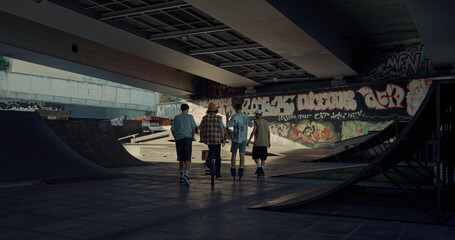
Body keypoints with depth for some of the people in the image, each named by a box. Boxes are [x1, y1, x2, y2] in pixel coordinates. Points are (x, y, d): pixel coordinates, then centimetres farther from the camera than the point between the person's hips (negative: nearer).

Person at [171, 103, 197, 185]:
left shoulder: (176, 117, 11)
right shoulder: (190, 117, 5)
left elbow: (172, 129, 8)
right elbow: (193, 129, 3)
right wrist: (192, 137, 16)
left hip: (178, 139, 3)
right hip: (187, 138, -3)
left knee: (180, 159, 10)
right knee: (187, 158, -7)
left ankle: (181, 176, 12)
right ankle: (186, 174, -25)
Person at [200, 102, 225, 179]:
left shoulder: (204, 118, 3)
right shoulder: (218, 118, -6)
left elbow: (201, 129, 6)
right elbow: (222, 129, -10)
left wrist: (201, 138, 17)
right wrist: (223, 138, -2)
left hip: (207, 139, 3)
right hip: (217, 139, -3)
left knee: (211, 149, 35)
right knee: (217, 157, 3)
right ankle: (218, 174, 1)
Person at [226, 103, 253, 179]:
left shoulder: (234, 116, -9)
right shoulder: (246, 116, 3)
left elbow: (228, 125, -11)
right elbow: (251, 125, 16)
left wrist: (227, 117, 2)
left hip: (235, 139, -2)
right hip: (244, 139, 2)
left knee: (233, 154, 9)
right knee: (242, 154, 1)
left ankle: (233, 170, 11)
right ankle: (241, 169, -11)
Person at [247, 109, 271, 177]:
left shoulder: (256, 121, -10)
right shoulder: (266, 122, 9)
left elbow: (253, 132, -16)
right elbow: (268, 133, 11)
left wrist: (248, 141, -12)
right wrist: (269, 142, 19)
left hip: (258, 143, -6)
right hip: (265, 143, 6)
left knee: (255, 156, 6)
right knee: (262, 158, 9)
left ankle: (260, 168, -11)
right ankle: (261, 171, 6)